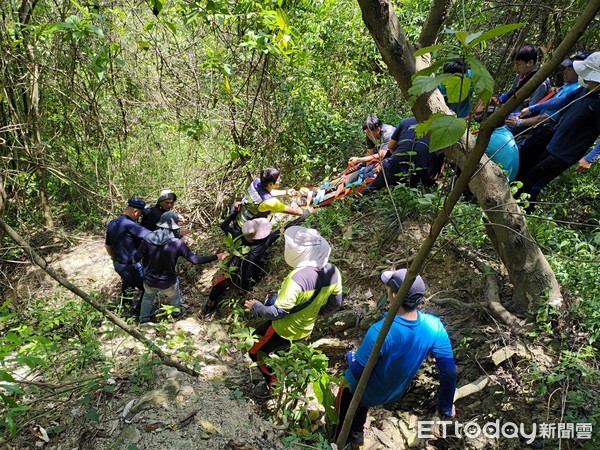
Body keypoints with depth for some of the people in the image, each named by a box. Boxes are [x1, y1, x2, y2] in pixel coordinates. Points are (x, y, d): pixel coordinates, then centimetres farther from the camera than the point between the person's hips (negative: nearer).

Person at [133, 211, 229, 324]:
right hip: (167, 282, -2)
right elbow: (195, 259, -22)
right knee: (174, 298, 32)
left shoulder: (148, 238, -17)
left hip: (149, 280, 2)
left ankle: (143, 320, 52)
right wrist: (217, 257, -15)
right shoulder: (177, 243, -23)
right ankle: (178, 311, 59)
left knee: (148, 297, 34)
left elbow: (136, 258, -10)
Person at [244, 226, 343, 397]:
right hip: (306, 329, 7)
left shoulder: (297, 278, -38)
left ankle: (273, 383, 29)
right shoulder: (333, 272, -16)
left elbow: (278, 312, -29)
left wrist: (256, 307, -12)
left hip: (283, 330, -7)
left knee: (255, 351, 20)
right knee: (279, 351, 34)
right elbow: (335, 303, -1)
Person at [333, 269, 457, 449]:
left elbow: (358, 371, -29)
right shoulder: (434, 326, -25)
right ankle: (357, 433, 62)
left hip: (363, 391, -5)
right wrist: (446, 407, 2)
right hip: (394, 393, 5)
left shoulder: (380, 331, -42)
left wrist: (350, 357, -6)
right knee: (361, 404, 38)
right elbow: (449, 371, -15)